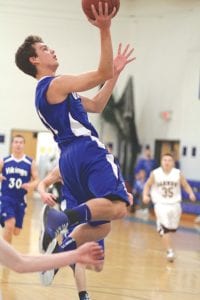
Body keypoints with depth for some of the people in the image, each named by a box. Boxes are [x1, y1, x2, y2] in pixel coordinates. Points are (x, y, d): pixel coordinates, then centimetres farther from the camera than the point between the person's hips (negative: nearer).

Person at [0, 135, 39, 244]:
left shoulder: (30, 163, 1)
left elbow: (36, 180, 1)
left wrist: (31, 185, -21)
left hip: (21, 200, 2)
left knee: (16, 231, 9)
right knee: (10, 225, -23)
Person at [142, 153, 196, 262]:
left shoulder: (178, 174, -6)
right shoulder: (155, 174, -7)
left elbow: (185, 185, 4)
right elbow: (148, 185, 6)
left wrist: (191, 193, -15)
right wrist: (145, 195, -11)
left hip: (174, 204, 3)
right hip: (161, 204, -3)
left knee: (173, 228, 13)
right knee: (165, 229, -15)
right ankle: (170, 251, -10)